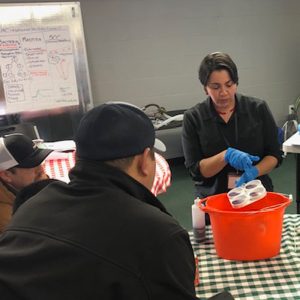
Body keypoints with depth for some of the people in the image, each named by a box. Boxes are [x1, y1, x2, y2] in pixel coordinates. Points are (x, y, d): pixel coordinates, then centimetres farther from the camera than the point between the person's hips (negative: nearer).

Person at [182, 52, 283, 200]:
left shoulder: (258, 109, 1)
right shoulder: (193, 118, -3)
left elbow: (275, 154, 4)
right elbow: (195, 170, -5)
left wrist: (254, 171, -14)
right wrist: (226, 156, -21)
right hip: (214, 198, 0)